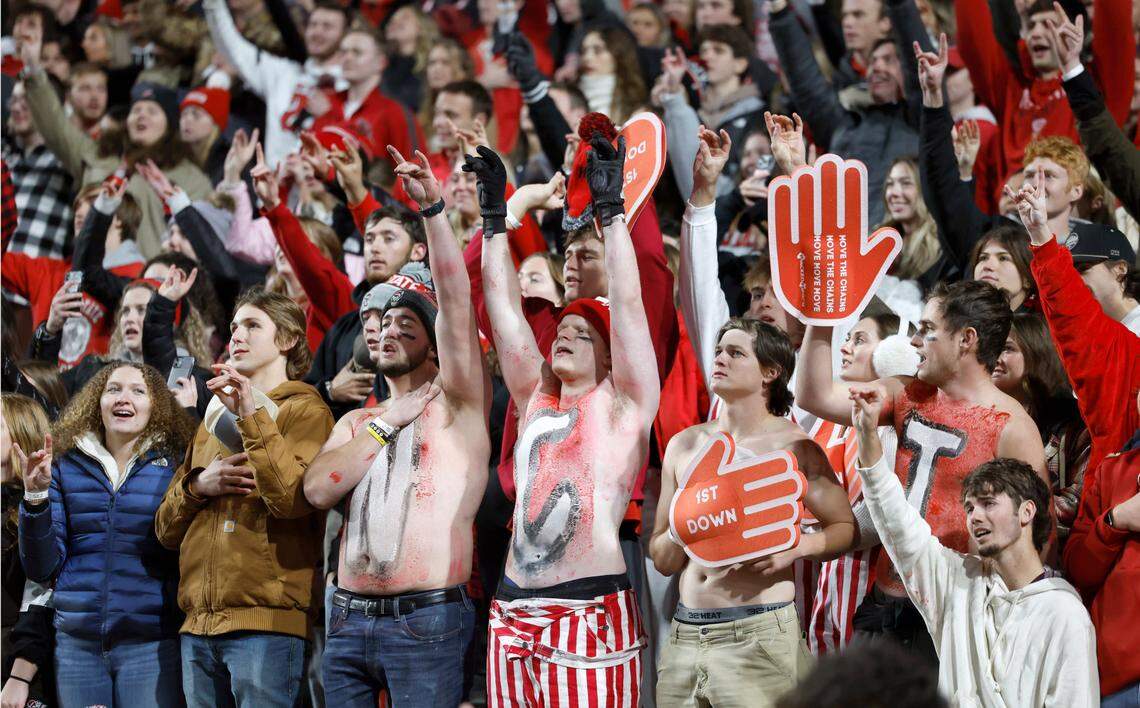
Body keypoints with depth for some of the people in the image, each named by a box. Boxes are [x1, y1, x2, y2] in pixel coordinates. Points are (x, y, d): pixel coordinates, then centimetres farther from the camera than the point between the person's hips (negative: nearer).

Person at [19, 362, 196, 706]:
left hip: (150, 641, -2)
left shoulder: (174, 465, 2)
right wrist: (36, 496, -8)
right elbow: (43, 568, 6)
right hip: (77, 643, 2)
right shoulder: (68, 467, 9)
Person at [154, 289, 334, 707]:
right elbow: (166, 528, 20)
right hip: (199, 625, 7)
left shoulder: (304, 410, 3)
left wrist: (253, 415, -16)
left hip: (265, 623, -7)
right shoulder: (213, 422, 24)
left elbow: (292, 499, -16)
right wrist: (198, 485, 0)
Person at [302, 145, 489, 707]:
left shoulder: (455, 403, 4)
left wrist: (432, 208, -15)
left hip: (425, 621, -5)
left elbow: (456, 301, -9)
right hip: (350, 619, 5)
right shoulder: (356, 423, 20)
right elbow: (319, 489, 2)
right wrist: (386, 424, 0)